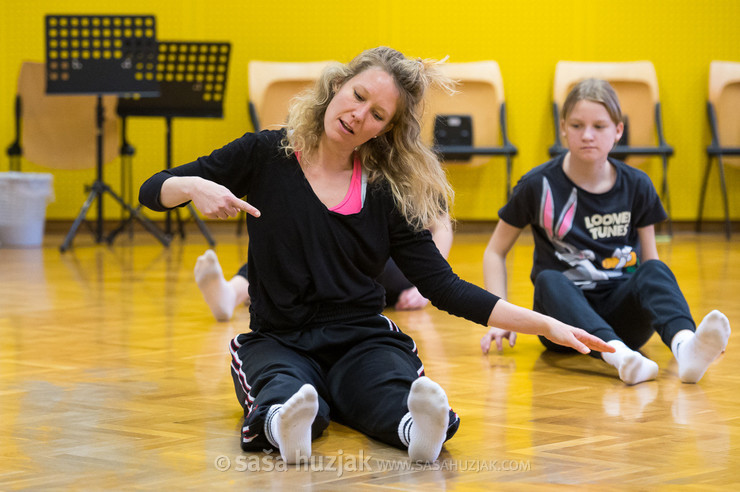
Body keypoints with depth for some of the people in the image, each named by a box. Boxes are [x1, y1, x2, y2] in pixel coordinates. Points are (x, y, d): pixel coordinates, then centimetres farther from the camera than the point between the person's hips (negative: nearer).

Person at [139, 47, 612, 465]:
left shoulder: (390, 193, 4)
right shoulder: (267, 155, 3)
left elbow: (445, 288, 4)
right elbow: (153, 191, 6)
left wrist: (546, 324, -4)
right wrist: (194, 186, -19)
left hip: (362, 342, 1)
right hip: (279, 341, 0)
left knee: (393, 394, -37)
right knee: (286, 394, -38)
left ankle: (418, 425, -67)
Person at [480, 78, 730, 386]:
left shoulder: (636, 186, 4)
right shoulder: (538, 186, -2)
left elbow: (648, 259, 11)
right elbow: (495, 252, 8)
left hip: (620, 312, 2)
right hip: (564, 313, -1)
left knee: (656, 270, -27)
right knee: (549, 281, -34)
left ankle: (685, 347, -59)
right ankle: (618, 357, -60)